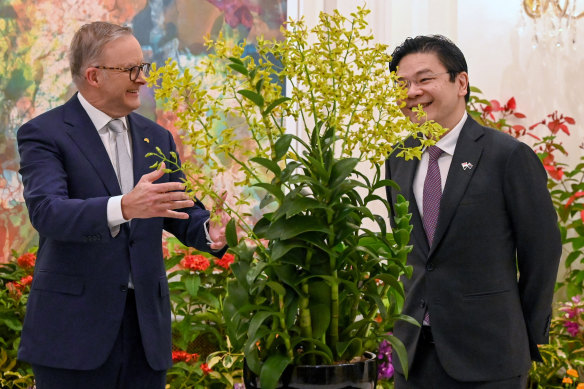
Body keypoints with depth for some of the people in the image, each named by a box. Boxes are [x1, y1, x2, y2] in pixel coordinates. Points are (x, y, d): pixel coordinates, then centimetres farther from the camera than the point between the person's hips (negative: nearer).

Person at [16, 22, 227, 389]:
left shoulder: (157, 137, 13)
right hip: (75, 328, -5)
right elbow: (46, 210, -21)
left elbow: (182, 210, 13)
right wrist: (123, 207, -38)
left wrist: (210, 231, -12)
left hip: (147, 325, 5)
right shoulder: (44, 134, -6)